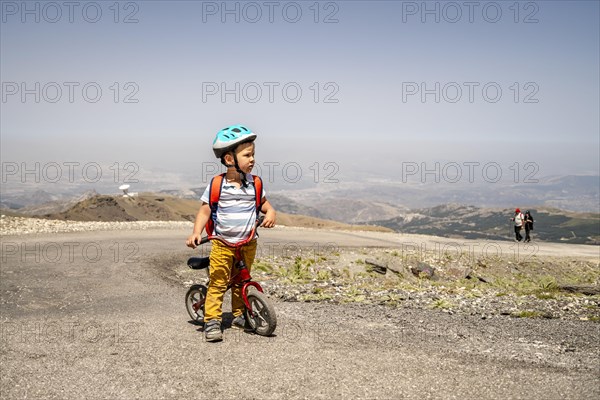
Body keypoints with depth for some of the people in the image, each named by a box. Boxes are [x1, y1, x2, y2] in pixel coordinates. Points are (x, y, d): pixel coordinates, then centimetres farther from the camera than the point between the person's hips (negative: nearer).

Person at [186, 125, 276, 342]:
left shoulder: (254, 184, -1)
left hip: (248, 243, 3)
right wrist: (196, 233, -21)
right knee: (218, 282, -4)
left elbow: (263, 203, 12)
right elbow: (204, 211, -8)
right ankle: (212, 321, 2)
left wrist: (270, 212, -10)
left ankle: (239, 315, 31)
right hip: (222, 243, -3)